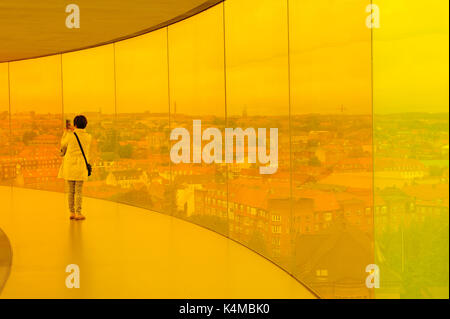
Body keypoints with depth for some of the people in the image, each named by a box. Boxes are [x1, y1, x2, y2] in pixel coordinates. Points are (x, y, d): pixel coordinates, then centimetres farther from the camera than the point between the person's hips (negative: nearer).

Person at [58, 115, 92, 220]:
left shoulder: (70, 135, -7)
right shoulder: (88, 137, -3)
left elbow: (63, 144, 12)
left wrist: (66, 131, 23)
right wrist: (73, 130, 23)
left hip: (69, 165, 1)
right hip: (80, 166, 0)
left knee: (71, 191, 10)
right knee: (79, 191, 3)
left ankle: (72, 212, 13)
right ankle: (78, 213, 0)